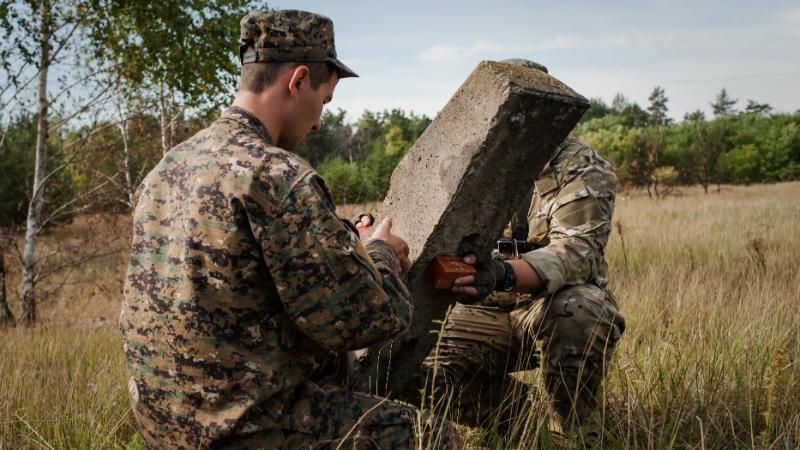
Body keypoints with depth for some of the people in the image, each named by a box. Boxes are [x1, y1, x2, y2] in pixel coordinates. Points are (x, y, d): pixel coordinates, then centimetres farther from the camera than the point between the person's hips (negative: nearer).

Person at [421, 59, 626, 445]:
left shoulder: (584, 170, -12)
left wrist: (503, 274, -47)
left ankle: (573, 432, -13)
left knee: (576, 308, -37)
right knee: (425, 372, -19)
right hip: (486, 310, 4)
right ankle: (503, 400, 14)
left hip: (559, 305, -3)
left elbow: (576, 252, -27)